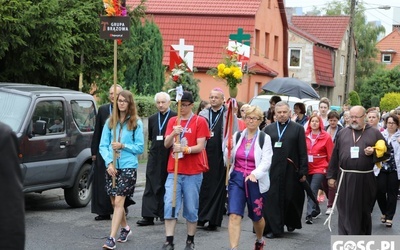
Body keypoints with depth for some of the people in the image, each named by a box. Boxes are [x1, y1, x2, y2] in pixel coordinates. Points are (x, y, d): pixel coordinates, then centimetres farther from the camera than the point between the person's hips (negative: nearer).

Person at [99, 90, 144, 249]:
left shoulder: (136, 123, -1)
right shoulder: (110, 122, 7)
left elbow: (140, 148, -1)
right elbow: (103, 145, 4)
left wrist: (123, 146, -14)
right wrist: (109, 162, -10)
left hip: (128, 167, -4)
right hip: (112, 166, 4)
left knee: (119, 201, -11)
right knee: (114, 202, 13)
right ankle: (125, 228, 36)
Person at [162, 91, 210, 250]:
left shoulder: (200, 121, -3)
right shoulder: (173, 121, 9)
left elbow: (200, 147, -9)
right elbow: (166, 144, 2)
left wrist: (185, 149, -25)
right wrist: (173, 134, -18)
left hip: (193, 172, -3)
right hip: (174, 171, 3)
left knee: (191, 208, 4)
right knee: (169, 205, -5)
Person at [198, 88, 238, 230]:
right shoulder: (203, 114, 12)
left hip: (220, 156, -2)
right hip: (204, 154, 3)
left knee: (217, 186, 1)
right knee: (203, 186, 2)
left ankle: (213, 220, 5)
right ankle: (201, 217, 9)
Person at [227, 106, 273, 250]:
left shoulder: (264, 138, -3)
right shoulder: (237, 136, 6)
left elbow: (266, 162, -13)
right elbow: (229, 157, 11)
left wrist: (254, 174, -28)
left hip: (256, 181, -1)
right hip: (237, 178, 2)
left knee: (256, 216, 15)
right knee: (234, 215, -14)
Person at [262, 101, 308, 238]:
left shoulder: (298, 129, 3)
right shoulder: (268, 129, 8)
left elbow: (303, 152, 1)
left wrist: (303, 171, -3)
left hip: (291, 171, -1)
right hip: (272, 170, 1)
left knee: (290, 198, 7)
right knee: (272, 199, -1)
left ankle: (291, 223, 31)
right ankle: (274, 228, 6)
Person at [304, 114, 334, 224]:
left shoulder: (326, 137, -5)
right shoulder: (305, 136, 3)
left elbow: (330, 154, -1)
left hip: (320, 168, -4)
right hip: (307, 168, 4)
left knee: (313, 190, -15)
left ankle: (309, 214, -16)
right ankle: (316, 210, 30)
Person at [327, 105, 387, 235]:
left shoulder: (375, 133, 4)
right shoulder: (343, 133, 10)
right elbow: (335, 156, 11)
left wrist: (374, 152, -14)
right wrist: (331, 176, 8)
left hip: (365, 179, -1)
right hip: (345, 179, 1)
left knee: (364, 212, 9)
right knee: (345, 211, 1)